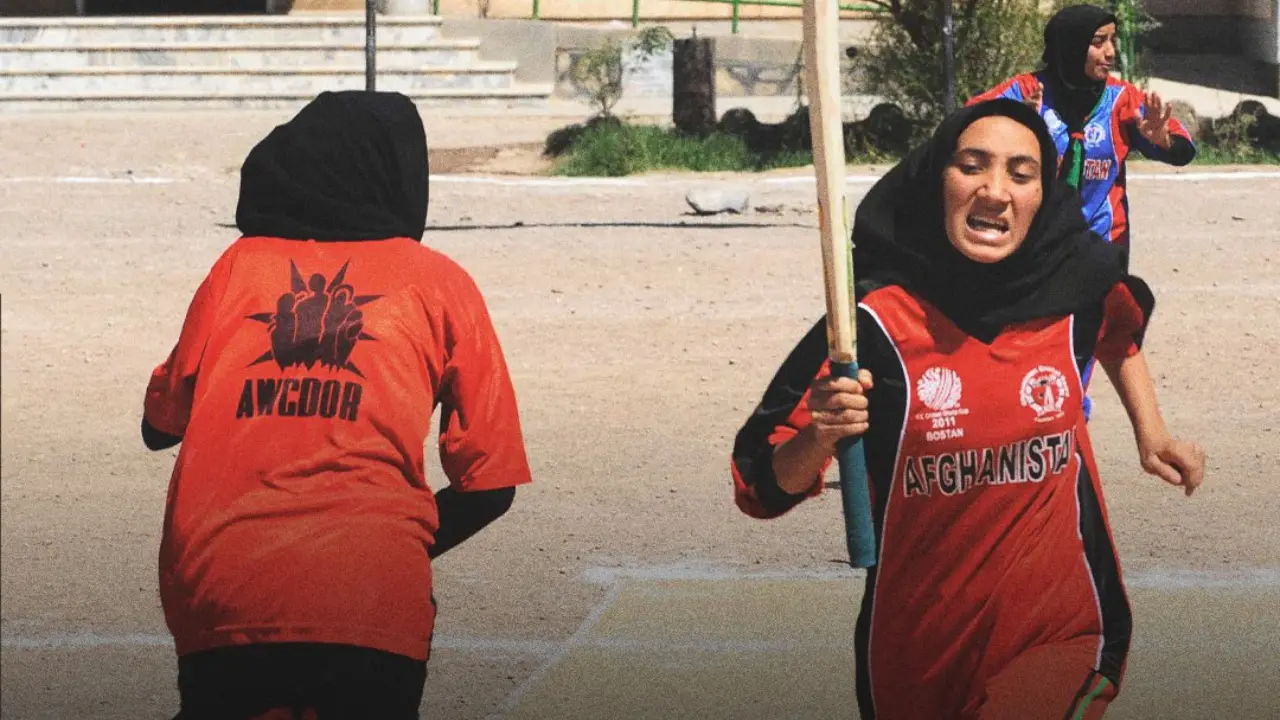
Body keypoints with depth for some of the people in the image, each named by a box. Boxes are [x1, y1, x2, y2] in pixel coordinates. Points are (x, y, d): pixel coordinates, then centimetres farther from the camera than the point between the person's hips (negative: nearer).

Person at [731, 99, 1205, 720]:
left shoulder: (1074, 290, -6)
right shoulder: (875, 323, -16)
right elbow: (767, 488, -12)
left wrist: (1151, 433, 17)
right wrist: (817, 439, -30)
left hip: (1059, 637, 1)